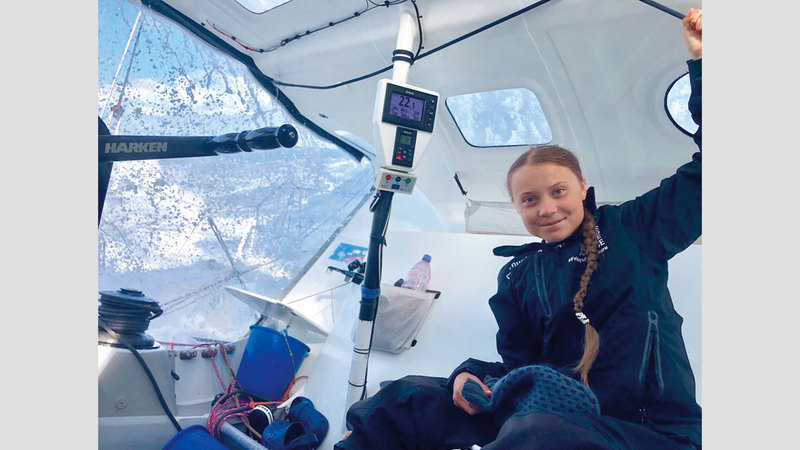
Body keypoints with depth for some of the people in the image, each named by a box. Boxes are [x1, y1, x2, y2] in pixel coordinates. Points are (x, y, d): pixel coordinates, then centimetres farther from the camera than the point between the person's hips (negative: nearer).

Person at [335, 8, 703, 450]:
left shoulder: (631, 230, 3)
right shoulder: (516, 275, 11)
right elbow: (520, 362, 13)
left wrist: (700, 61, -2)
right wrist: (474, 375, -10)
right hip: (558, 406, 4)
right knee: (407, 398, -11)